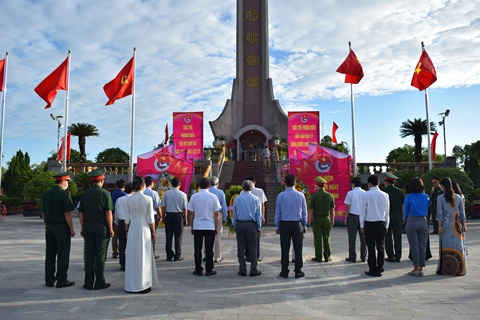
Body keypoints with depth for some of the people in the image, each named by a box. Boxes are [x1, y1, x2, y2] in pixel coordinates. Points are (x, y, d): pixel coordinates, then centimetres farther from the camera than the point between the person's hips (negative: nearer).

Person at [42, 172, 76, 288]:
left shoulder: (46, 194, 8)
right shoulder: (64, 194, -14)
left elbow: (43, 212, 13)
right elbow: (67, 214, -16)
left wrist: (47, 225, 21)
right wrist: (71, 228, -8)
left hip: (49, 228, 7)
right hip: (62, 227, -7)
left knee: (50, 255, 13)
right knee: (63, 255, 2)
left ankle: (49, 280, 20)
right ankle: (61, 280, 7)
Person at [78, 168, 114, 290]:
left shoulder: (85, 194, 3)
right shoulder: (105, 193, -9)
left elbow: (80, 213, 5)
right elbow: (108, 213, -11)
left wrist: (82, 228, 13)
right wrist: (110, 229, -4)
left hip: (88, 227, 4)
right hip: (101, 227, -4)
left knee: (89, 255, 9)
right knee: (100, 256, 3)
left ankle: (88, 283, 15)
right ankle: (99, 283, 8)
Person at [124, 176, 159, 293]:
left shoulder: (128, 200, -2)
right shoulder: (148, 199, -11)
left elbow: (127, 218, 4)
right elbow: (150, 218, -8)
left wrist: (126, 230, 16)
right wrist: (153, 232, 2)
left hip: (132, 229, 3)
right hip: (144, 228, -3)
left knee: (132, 256, 12)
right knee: (144, 256, 7)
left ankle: (131, 284, 21)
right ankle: (143, 284, 14)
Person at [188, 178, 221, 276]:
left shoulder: (194, 196, 0)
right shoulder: (213, 197, -3)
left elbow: (191, 213, 3)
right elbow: (217, 213, -2)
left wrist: (191, 226, 13)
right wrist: (216, 227, 8)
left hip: (197, 226, 1)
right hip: (210, 226, -1)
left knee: (197, 249, 8)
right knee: (209, 249, 7)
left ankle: (198, 270, 13)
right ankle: (209, 270, 12)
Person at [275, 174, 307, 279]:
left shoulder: (281, 195, -4)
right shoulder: (301, 195, -1)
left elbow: (277, 212, 0)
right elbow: (304, 212, 5)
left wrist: (277, 226, 9)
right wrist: (304, 226, 14)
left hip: (284, 224, 0)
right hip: (297, 224, 1)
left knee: (285, 248, 6)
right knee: (298, 248, 8)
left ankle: (284, 271, 13)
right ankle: (298, 271, 13)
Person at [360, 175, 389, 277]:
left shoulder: (366, 195, -9)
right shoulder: (385, 195, 2)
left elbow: (363, 210, -6)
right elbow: (387, 211, 7)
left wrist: (362, 225, 2)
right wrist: (386, 225, 14)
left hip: (369, 223, -3)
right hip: (381, 223, 4)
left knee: (371, 247, 2)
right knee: (380, 246, 10)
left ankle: (373, 270, 6)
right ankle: (380, 269, 16)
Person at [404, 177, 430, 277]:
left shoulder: (408, 197, -6)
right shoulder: (426, 197, 3)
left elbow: (406, 211, 0)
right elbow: (427, 210, 11)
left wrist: (405, 220, 13)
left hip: (412, 221, -3)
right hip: (423, 221, 3)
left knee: (414, 246, 2)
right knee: (422, 246, 7)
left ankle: (416, 268, 6)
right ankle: (421, 269, 10)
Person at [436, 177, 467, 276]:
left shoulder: (440, 198, -7)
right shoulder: (459, 197, 4)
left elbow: (439, 213, -8)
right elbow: (462, 213, 6)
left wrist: (439, 226, -5)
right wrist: (464, 225, 12)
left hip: (446, 225, -3)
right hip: (457, 225, 3)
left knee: (446, 247, 2)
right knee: (458, 246, 9)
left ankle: (445, 269, 5)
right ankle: (459, 269, 14)